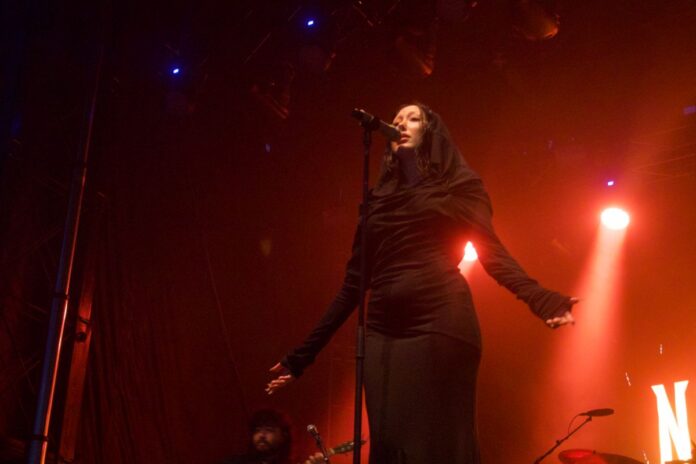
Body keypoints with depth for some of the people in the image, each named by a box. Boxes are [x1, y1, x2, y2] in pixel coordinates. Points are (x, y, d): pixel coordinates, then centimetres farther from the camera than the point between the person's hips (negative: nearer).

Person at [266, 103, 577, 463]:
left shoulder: (458, 185, 11)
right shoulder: (378, 198, 20)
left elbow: (491, 251, -1)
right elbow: (354, 281, 18)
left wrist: (539, 298, -21)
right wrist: (305, 354, 15)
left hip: (440, 325, -4)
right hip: (382, 334, 4)